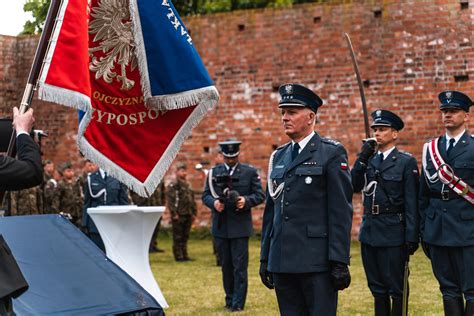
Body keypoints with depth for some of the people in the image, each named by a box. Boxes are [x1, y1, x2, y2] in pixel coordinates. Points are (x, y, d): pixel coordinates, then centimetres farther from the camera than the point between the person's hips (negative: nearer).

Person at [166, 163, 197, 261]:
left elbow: (192, 200, 21)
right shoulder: (173, 185, -9)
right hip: (178, 216, -7)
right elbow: (170, 200, -14)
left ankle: (184, 255, 18)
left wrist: (194, 213, 15)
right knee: (178, 237, -2)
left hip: (188, 215, 8)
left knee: (185, 236, 12)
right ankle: (178, 256, 2)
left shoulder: (187, 185, 16)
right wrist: (174, 214, -18)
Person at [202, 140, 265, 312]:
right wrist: (213, 202, -13)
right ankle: (229, 299, 21)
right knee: (226, 265, 11)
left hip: (240, 226, -3)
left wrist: (246, 201, -18)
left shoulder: (250, 172, 3)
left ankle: (238, 303, 0)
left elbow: (259, 195, 1)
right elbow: (205, 195, 8)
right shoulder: (213, 173, 9)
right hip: (220, 227, 3)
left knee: (240, 267, -4)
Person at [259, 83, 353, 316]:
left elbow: (341, 211, -8)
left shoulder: (332, 153, -3)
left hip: (317, 261, -6)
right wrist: (265, 258, 15)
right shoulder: (278, 156, 16)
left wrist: (339, 261, -14)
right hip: (282, 261, 6)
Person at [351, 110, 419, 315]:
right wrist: (363, 158, -8)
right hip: (369, 232, 6)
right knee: (377, 288, 13)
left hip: (393, 234, -6)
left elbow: (412, 203, -8)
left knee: (396, 289, 1)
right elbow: (354, 186, 0)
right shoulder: (369, 160, 13)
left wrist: (412, 238, -12)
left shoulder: (406, 162, -4)